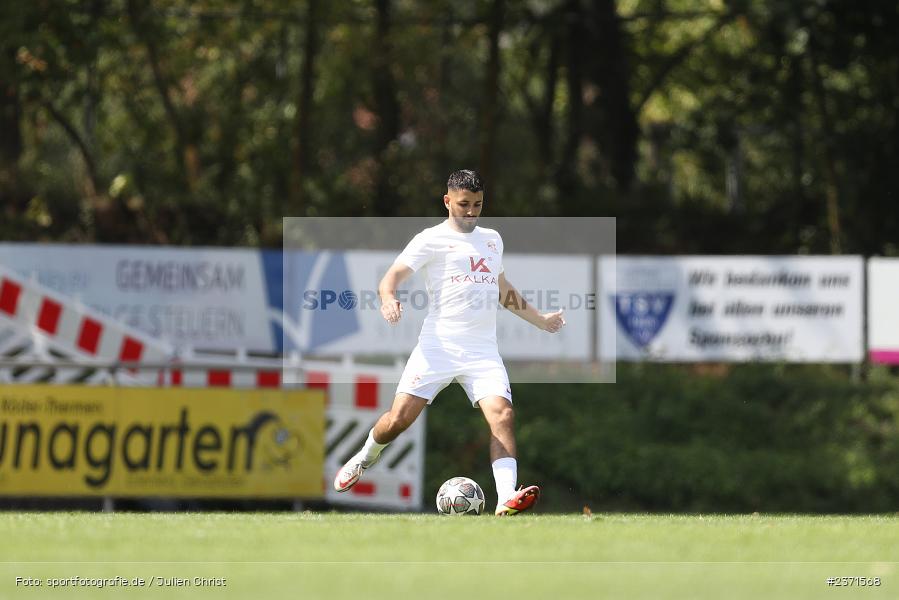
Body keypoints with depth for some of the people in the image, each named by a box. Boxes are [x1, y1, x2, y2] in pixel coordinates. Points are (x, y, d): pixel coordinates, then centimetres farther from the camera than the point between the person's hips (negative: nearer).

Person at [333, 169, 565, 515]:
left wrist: (541, 320, 43)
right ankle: (363, 460, 23)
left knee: (502, 414, -19)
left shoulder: (492, 240, 21)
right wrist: (389, 299, -31)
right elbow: (393, 275, -8)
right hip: (438, 346, -4)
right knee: (399, 418, -9)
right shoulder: (432, 239, 2)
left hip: (483, 351, 4)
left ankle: (507, 499, -26)